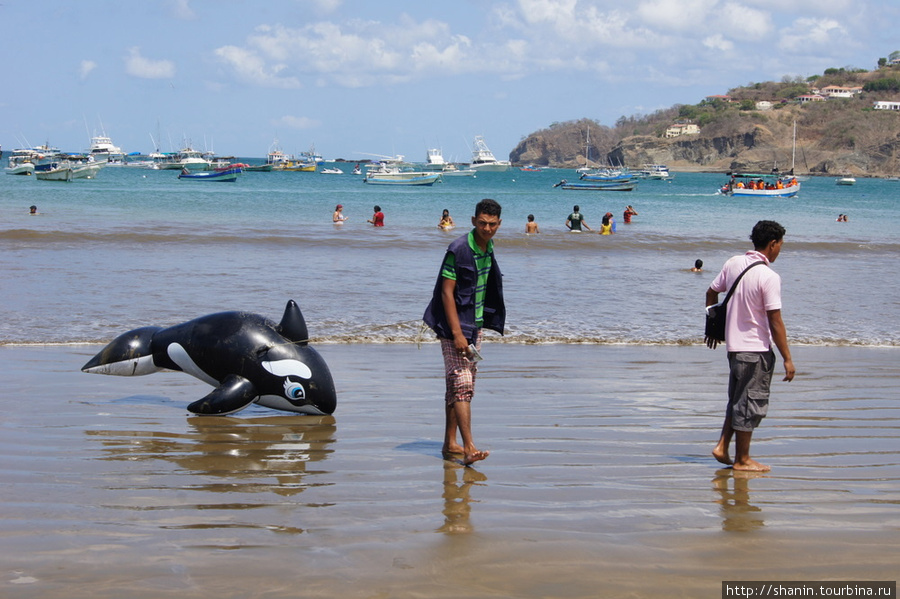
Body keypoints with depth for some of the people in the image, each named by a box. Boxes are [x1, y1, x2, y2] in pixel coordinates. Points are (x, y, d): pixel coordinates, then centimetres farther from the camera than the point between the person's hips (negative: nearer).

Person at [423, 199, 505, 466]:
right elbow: (447, 293, -18)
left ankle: (450, 444, 18)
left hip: (475, 325, 8)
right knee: (461, 385, -13)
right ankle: (468, 448, -19)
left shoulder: (488, 248, 8)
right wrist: (457, 333, -23)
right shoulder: (459, 250, -17)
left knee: (460, 386, 12)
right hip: (456, 326, -8)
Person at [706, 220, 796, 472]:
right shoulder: (769, 277, -19)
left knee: (737, 400, 21)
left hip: (734, 345, 7)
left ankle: (722, 446, 17)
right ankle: (742, 460, 10)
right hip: (756, 348, -7)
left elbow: (711, 293, 13)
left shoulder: (733, 263, 3)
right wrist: (787, 359, -12)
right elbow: (775, 322, -18)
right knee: (750, 404, 2)